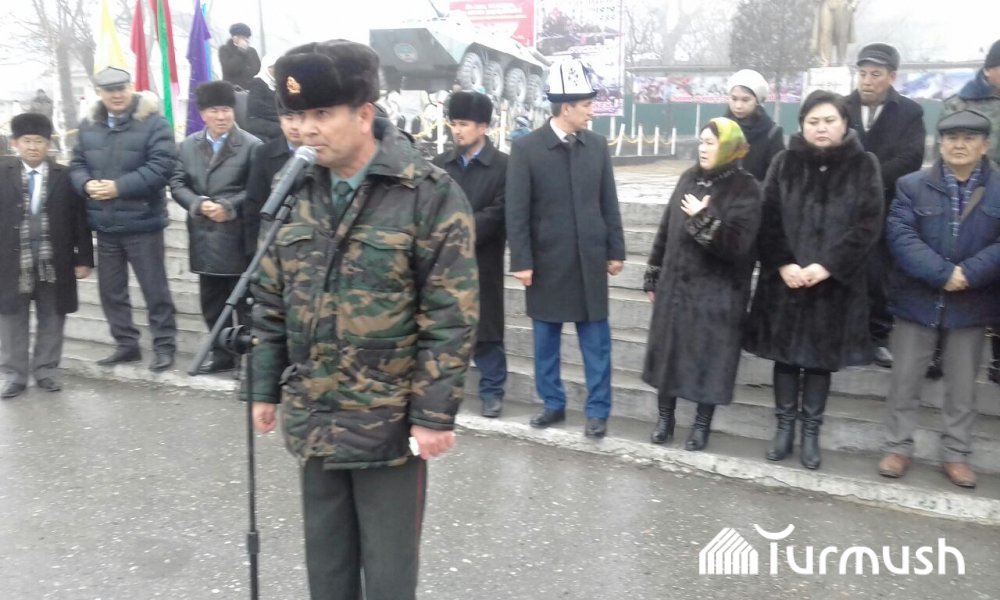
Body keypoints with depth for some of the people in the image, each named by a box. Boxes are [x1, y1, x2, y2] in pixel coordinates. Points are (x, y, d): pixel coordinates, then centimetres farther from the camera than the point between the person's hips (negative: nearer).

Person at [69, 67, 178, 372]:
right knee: (111, 289, 14)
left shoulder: (153, 123, -8)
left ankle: (164, 346, 13)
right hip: (104, 224, 6)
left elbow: (161, 167, -17)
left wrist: (119, 186, -20)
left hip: (141, 222, -6)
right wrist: (87, 184, -10)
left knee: (154, 288, 2)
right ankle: (125, 344, 27)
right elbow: (77, 164, 13)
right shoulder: (88, 126, 11)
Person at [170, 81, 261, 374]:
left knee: (244, 301, 2)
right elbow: (177, 183, 7)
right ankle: (221, 353, 28)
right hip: (204, 236, 6)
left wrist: (228, 206, -19)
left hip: (238, 237, -5)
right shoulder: (188, 145, 11)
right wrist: (198, 204, -10)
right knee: (211, 302, 14)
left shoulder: (251, 145, -5)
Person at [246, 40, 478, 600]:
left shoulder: (430, 193, -13)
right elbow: (271, 302, 10)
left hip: (389, 422, -5)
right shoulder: (295, 192, 4)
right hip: (313, 417, 5)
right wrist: (266, 389, 11)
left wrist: (434, 413, -15)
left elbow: (451, 317, -14)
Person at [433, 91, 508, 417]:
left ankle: (492, 391, 19)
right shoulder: (440, 164, 10)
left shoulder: (503, 166, -2)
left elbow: (498, 214, -10)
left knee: (485, 329, 5)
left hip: (482, 262, -3)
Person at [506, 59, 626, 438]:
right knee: (546, 339, 11)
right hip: (547, 259, -2)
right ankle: (553, 404, 27)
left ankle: (598, 410, 18)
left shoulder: (597, 145, 3)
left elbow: (609, 203, 7)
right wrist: (521, 260, -10)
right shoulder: (526, 148, -6)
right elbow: (516, 211, -7)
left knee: (596, 340, 6)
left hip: (590, 259, 2)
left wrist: (616, 250, 6)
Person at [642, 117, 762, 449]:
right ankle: (665, 417, 26)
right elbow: (666, 229, 10)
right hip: (676, 285, 5)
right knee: (667, 350, 10)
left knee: (710, 357, 4)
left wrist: (702, 219, -25)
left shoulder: (746, 189, -8)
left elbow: (736, 243, -18)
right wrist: (653, 277, 10)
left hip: (717, 292, -5)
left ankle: (702, 424, 21)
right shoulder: (688, 178, 7)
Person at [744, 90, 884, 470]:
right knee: (786, 353, 8)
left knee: (822, 357, 8)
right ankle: (784, 426, 23)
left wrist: (827, 266, -15)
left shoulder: (864, 166, 0)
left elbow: (868, 225, -5)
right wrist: (782, 264, -13)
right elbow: (768, 220, -1)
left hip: (836, 282, -1)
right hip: (785, 279, 1)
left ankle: (811, 432, 21)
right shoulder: (785, 163, 3)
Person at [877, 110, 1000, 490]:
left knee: (962, 384, 12)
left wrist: (969, 274, -21)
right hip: (918, 300, -1)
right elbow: (901, 237, -12)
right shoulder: (913, 186, -1)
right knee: (905, 379, 7)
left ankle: (955, 454, 25)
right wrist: (943, 274, -21)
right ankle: (898, 447, 20)